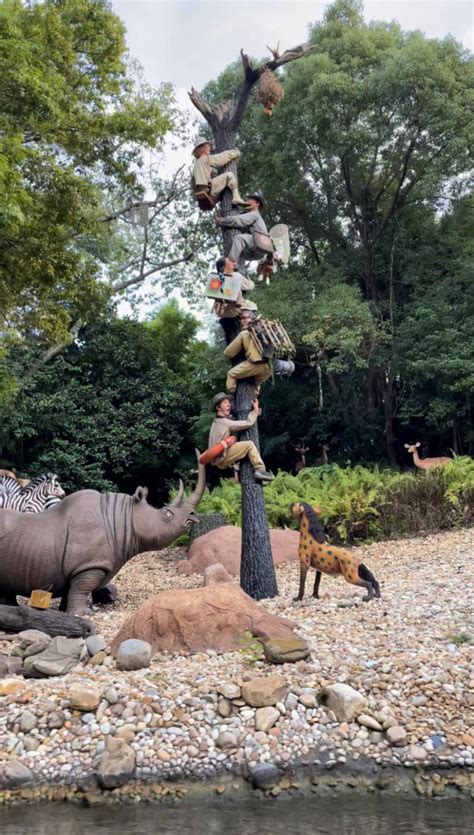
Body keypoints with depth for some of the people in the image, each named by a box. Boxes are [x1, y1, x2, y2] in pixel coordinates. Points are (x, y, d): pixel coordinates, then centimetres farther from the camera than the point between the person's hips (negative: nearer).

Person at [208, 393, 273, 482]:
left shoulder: (217, 422, 17)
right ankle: (260, 470, -19)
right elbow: (248, 423, -12)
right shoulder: (224, 422, -12)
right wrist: (255, 410, 4)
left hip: (219, 459, 10)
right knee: (249, 445, -13)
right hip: (221, 458, -10)